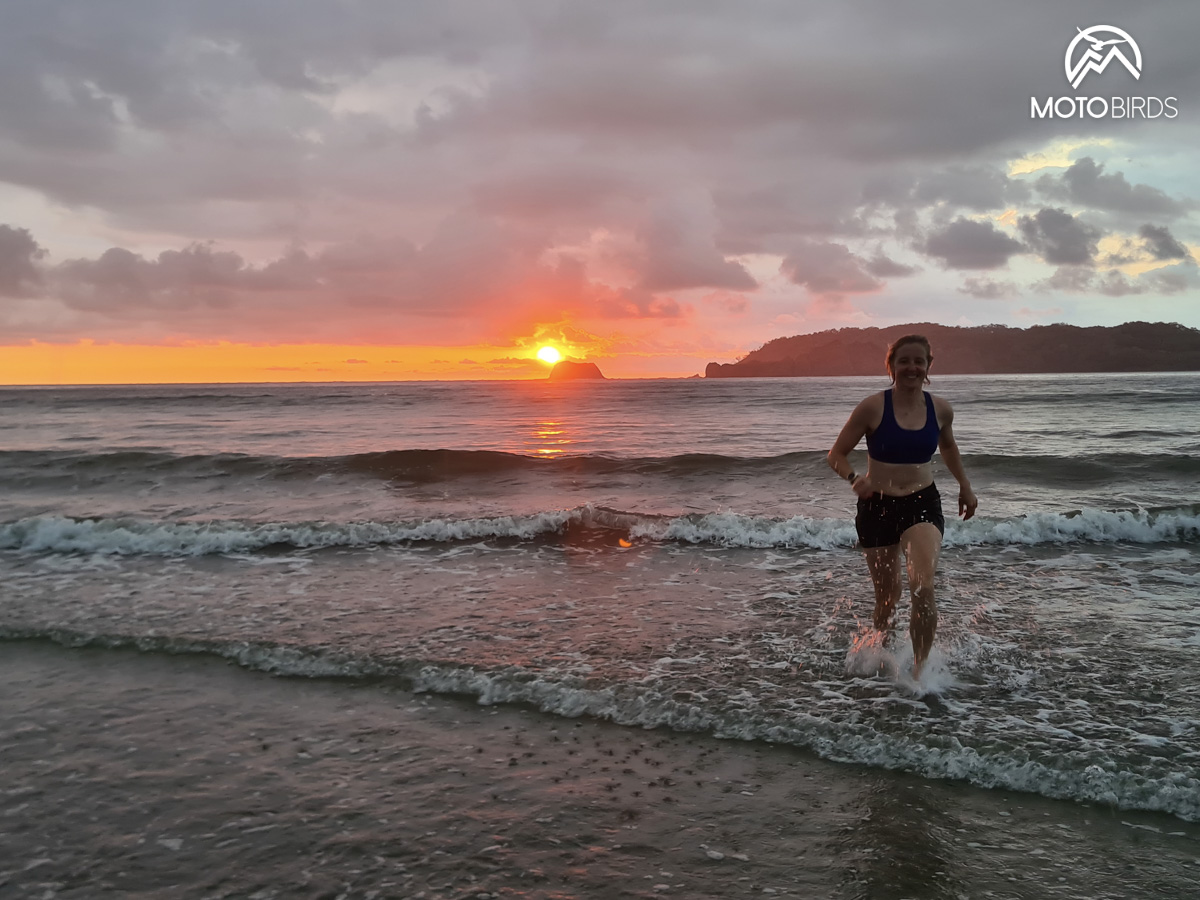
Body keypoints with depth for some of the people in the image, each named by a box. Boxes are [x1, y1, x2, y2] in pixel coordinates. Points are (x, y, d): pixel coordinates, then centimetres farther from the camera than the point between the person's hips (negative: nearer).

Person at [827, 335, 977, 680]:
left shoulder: (940, 409, -1)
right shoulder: (872, 407, -11)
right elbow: (837, 454, -7)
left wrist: (964, 485, 21)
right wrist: (854, 478, -26)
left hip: (923, 503, 1)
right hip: (877, 506, -1)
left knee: (923, 588, -21)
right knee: (887, 596, 12)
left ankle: (919, 670, -5)